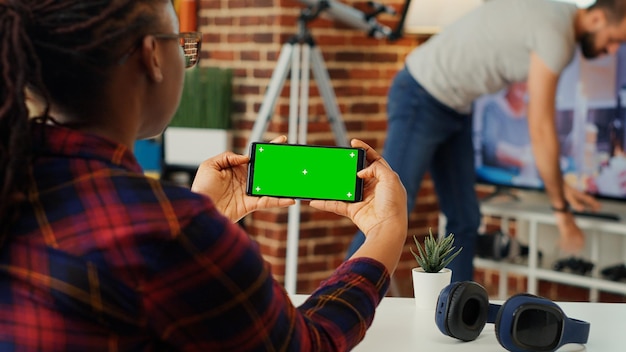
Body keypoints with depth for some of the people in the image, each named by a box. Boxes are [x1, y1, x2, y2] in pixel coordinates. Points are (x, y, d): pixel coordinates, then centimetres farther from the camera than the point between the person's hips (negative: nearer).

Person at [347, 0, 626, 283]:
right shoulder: (555, 35, -24)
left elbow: (542, 121, 15)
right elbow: (540, 131, -21)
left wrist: (560, 186, 16)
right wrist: (560, 210, -12)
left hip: (455, 108, 10)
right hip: (420, 100, -10)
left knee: (465, 219, 7)